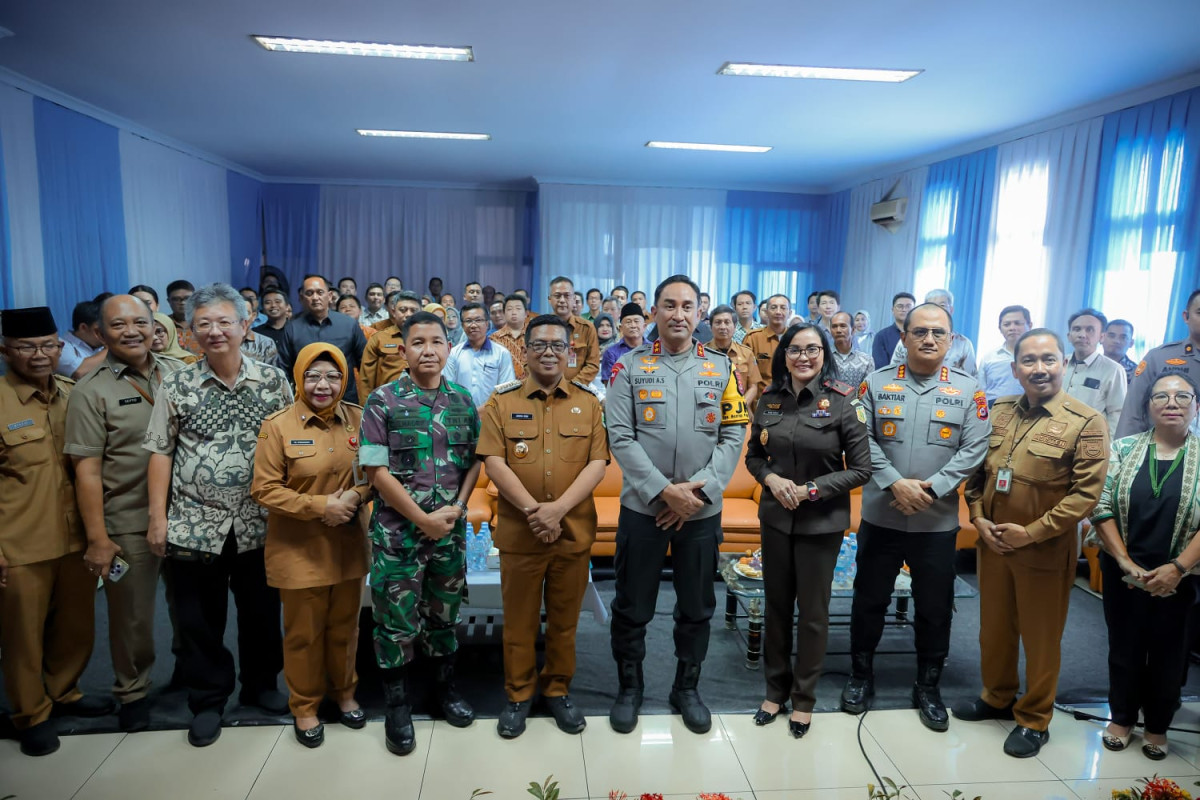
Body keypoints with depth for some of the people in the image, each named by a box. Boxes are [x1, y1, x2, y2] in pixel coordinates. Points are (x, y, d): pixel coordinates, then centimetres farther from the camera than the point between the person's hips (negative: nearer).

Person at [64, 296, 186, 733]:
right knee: (132, 615, 12)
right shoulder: (91, 392, -8)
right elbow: (87, 471, -10)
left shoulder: (178, 371, 3)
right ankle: (132, 693, 34)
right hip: (128, 525, -3)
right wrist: (97, 539, -12)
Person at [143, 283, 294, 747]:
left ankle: (260, 685, 35)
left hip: (259, 523, 1)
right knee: (200, 621, 11)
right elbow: (160, 453, 2)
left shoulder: (273, 381, 0)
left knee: (262, 612, 13)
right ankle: (207, 701, 29)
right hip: (194, 524, 0)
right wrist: (157, 517, -3)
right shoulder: (176, 386, 1)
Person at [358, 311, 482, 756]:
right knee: (396, 620, 6)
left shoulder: (464, 403, 4)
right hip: (397, 532, -3)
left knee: (444, 613, 16)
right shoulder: (383, 402, -7)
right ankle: (397, 705, 24)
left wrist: (455, 508, -9)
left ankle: (446, 686, 36)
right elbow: (376, 470, -11)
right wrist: (423, 519, -13)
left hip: (451, 531, 3)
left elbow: (474, 461, 6)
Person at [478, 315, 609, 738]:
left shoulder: (588, 402, 4)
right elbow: (493, 462, -8)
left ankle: (558, 689, 34)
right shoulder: (502, 401, 1)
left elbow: (597, 463, -4)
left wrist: (559, 507, -17)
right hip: (519, 532, -1)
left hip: (574, 531, 1)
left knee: (565, 619, 14)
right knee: (519, 619, 11)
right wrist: (532, 509, -19)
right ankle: (518, 694, 30)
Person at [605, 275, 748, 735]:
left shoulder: (720, 369, 4)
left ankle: (687, 689, 34)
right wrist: (664, 490, -16)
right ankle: (629, 689, 30)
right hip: (643, 506, -1)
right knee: (632, 608, 9)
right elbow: (620, 435, -9)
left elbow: (734, 435, -1)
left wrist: (699, 491, -12)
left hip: (702, 510, 2)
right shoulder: (630, 366, -1)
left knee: (696, 608, 15)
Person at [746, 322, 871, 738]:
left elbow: (861, 468, -9)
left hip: (822, 522, -3)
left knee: (813, 612, 10)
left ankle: (804, 698, 29)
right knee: (776, 605, 14)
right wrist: (771, 478, -11)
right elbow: (753, 455, 10)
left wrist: (810, 490, -18)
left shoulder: (843, 402, -11)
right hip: (775, 517, 3)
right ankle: (776, 689, 33)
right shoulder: (770, 399, 0)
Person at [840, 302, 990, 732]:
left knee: (935, 608, 13)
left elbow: (974, 448, -7)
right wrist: (896, 483, -19)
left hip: (938, 520, 0)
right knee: (869, 599, 12)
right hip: (881, 515, 0)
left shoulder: (968, 389, 0)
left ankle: (928, 687, 33)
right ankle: (860, 676, 31)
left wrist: (931, 488, -17)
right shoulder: (877, 382, -1)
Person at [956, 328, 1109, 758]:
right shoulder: (998, 412, 4)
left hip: (1045, 550, -4)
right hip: (992, 543, 5)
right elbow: (976, 470, 10)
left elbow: (1087, 492, -16)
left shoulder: (1086, 422, -11)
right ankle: (997, 697, 39)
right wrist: (978, 517, -4)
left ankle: (1034, 719, 29)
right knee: (994, 627, 18)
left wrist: (1031, 532, -17)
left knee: (1040, 637, 10)